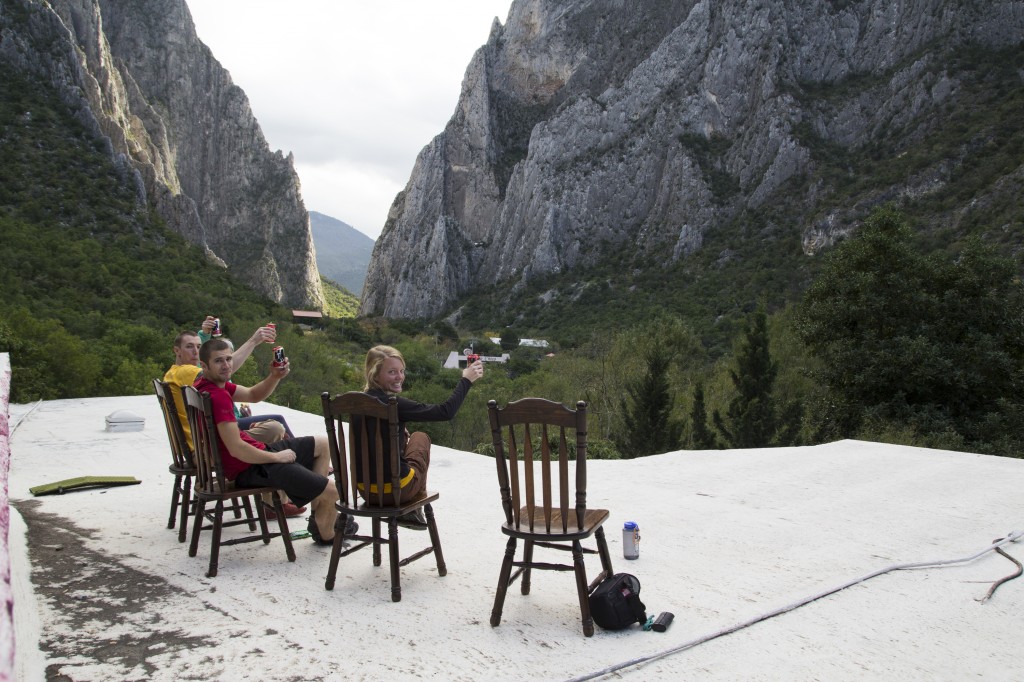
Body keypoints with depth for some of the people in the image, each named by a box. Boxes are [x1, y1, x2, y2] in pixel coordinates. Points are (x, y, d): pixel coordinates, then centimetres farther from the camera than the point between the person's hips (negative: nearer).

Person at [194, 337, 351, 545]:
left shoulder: (209, 384, 4)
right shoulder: (218, 396, -26)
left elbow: (253, 395, 14)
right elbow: (236, 449, -30)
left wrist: (275, 376, -7)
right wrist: (277, 457, -15)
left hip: (253, 453, 11)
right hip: (249, 468, -11)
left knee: (323, 444, 23)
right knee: (333, 491, -11)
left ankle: (319, 513, 23)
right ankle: (326, 533, 23)